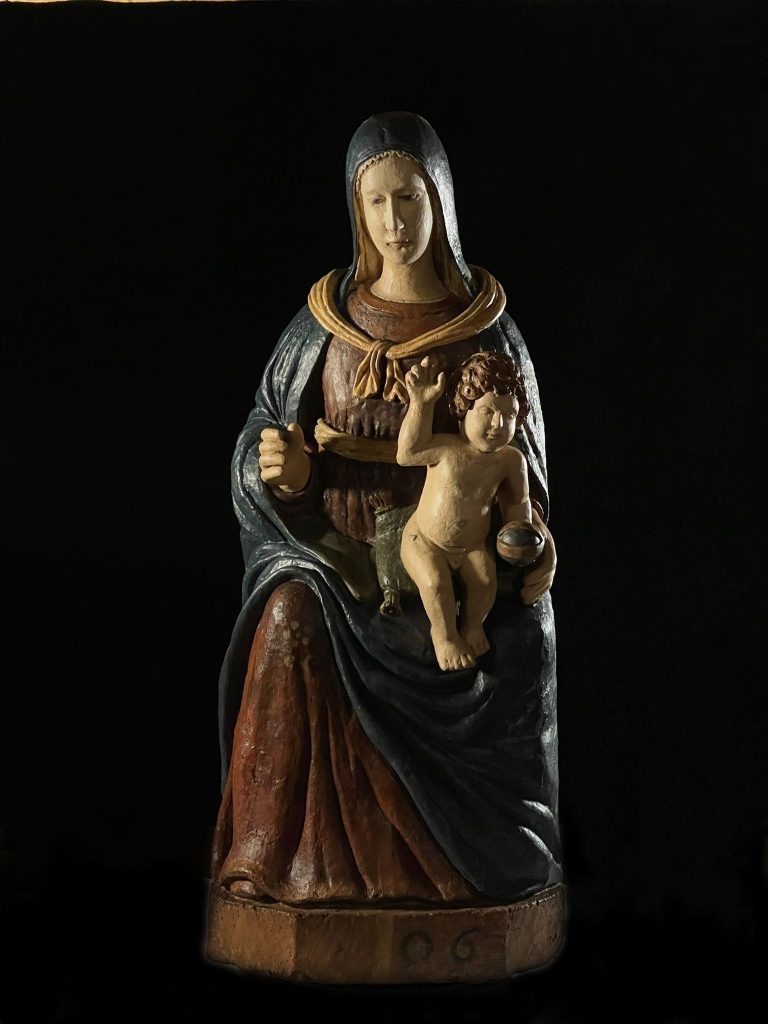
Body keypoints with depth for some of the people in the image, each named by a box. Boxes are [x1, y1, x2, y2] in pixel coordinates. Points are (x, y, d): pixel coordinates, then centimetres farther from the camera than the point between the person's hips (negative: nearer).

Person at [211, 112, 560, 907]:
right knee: (294, 625, -30)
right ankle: (304, 860, -17)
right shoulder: (324, 321, 7)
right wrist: (280, 470, -18)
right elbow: (263, 432, 8)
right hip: (337, 557, 1)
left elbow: (517, 461, 6)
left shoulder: (486, 328, 4)